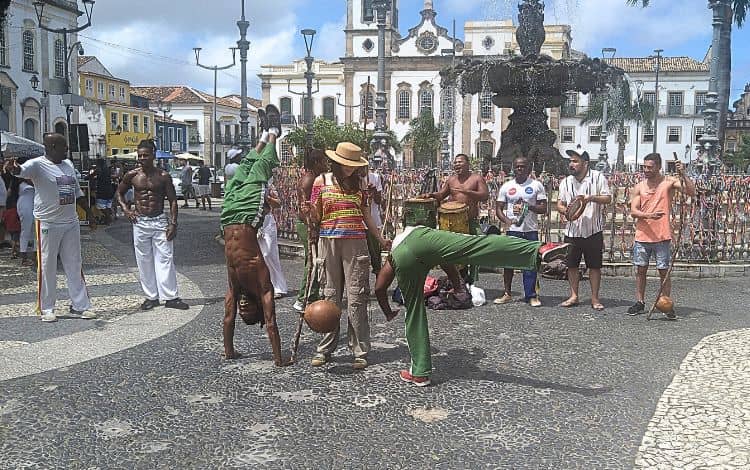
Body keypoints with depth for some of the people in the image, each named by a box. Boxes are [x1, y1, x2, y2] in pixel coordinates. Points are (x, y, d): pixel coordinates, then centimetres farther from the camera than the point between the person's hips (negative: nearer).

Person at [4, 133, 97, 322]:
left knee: (75, 265, 10)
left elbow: (78, 192, 20)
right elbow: (23, 170, -31)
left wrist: (89, 214, 18)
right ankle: (46, 309, 11)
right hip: (48, 224, -6)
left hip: (71, 223, 6)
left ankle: (80, 306, 18)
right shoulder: (38, 165, -9)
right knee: (47, 266, 1)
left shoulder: (68, 164, 12)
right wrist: (14, 169, -54)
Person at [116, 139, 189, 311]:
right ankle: (151, 297, 15)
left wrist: (173, 223, -8)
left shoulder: (163, 176, -2)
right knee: (144, 261, 5)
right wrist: (126, 210, 2)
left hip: (160, 221, -1)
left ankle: (170, 297, 2)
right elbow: (119, 193, 17)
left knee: (165, 259, -3)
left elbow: (172, 201, 0)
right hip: (140, 222, 2)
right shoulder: (132, 175, 2)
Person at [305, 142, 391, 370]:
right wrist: (308, 214, -16)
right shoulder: (322, 181, 4)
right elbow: (315, 216, 6)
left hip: (355, 242, 1)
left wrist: (380, 239, 21)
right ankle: (325, 349, 13)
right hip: (329, 241, 0)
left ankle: (360, 352, 1)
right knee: (330, 295, 4)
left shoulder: (359, 182, 9)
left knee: (357, 297, -2)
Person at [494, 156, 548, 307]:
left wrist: (529, 206, -16)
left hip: (531, 230, -1)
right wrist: (506, 220, -11)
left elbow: (543, 208, 1)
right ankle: (507, 293, 15)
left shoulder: (536, 185, 5)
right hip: (513, 230, 1)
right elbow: (499, 208, 8)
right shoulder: (506, 186, 9)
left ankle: (531, 295, 6)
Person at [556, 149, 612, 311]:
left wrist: (592, 198, -23)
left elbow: (608, 198, -6)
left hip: (593, 231, -4)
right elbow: (560, 203, 10)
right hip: (572, 230, 4)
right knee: (571, 264, 8)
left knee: (595, 265, 3)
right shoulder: (566, 182, 9)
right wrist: (564, 210, -13)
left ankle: (595, 298, 13)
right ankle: (574, 296, 19)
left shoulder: (597, 177, -3)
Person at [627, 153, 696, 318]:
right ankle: (639, 303, 20)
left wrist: (683, 174, -25)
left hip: (662, 236, -3)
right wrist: (649, 215, -21)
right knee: (640, 270, 9)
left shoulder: (669, 182, -2)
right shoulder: (639, 187, 5)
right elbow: (633, 211, -3)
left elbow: (691, 192, -13)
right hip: (642, 236, 3)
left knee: (664, 271, 1)